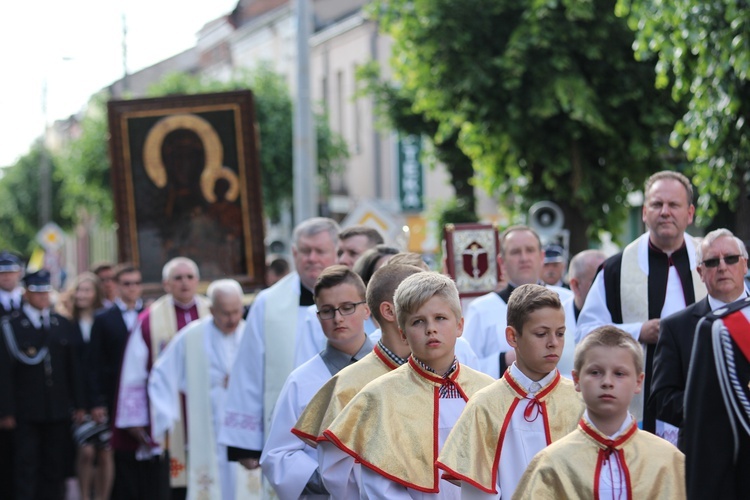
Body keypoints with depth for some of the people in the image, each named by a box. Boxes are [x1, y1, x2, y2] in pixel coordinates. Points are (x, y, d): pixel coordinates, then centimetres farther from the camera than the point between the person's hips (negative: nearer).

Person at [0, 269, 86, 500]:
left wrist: (79, 404, 8)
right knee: (26, 467, -4)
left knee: (54, 468, 7)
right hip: (26, 413, -4)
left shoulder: (63, 325, 10)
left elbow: (74, 367, 12)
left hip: (58, 410, 4)